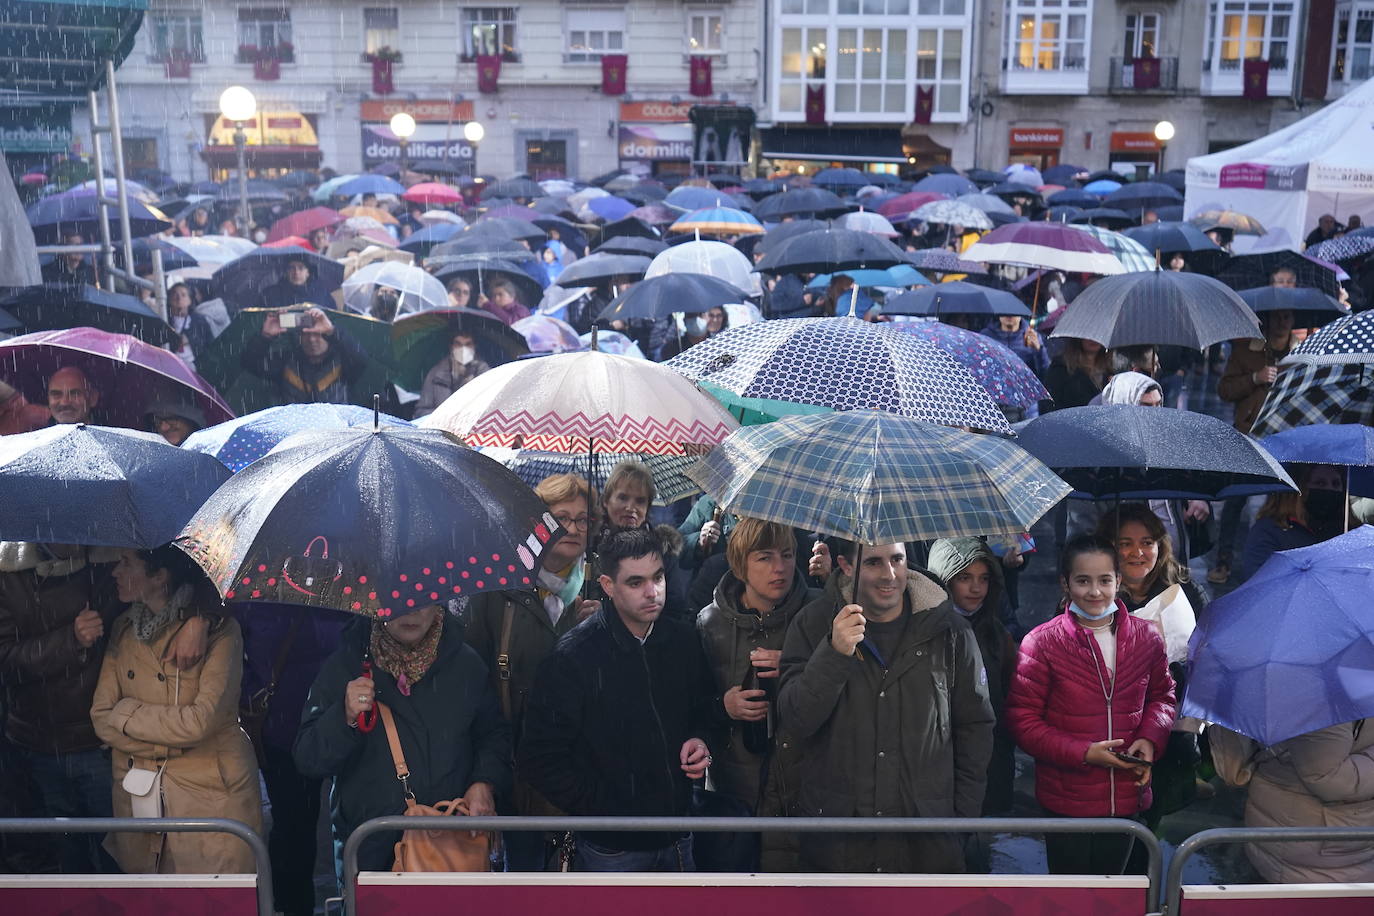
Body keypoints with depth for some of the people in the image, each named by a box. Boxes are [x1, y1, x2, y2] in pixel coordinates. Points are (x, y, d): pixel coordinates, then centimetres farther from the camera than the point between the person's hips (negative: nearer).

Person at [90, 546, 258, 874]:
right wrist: (166, 745, -10)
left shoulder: (219, 630, -10)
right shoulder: (123, 628, 7)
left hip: (211, 795, -5)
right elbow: (101, 716, 2)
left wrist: (125, 712, -7)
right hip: (138, 791, 5)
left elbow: (202, 721, -18)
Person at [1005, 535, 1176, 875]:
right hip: (1065, 803, -3)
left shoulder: (1146, 637, 1)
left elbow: (1162, 695, 15)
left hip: (1127, 798, 4)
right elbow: (1023, 720, -9)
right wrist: (1083, 753, -19)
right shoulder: (1042, 643, -11)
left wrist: (1150, 738, -5)